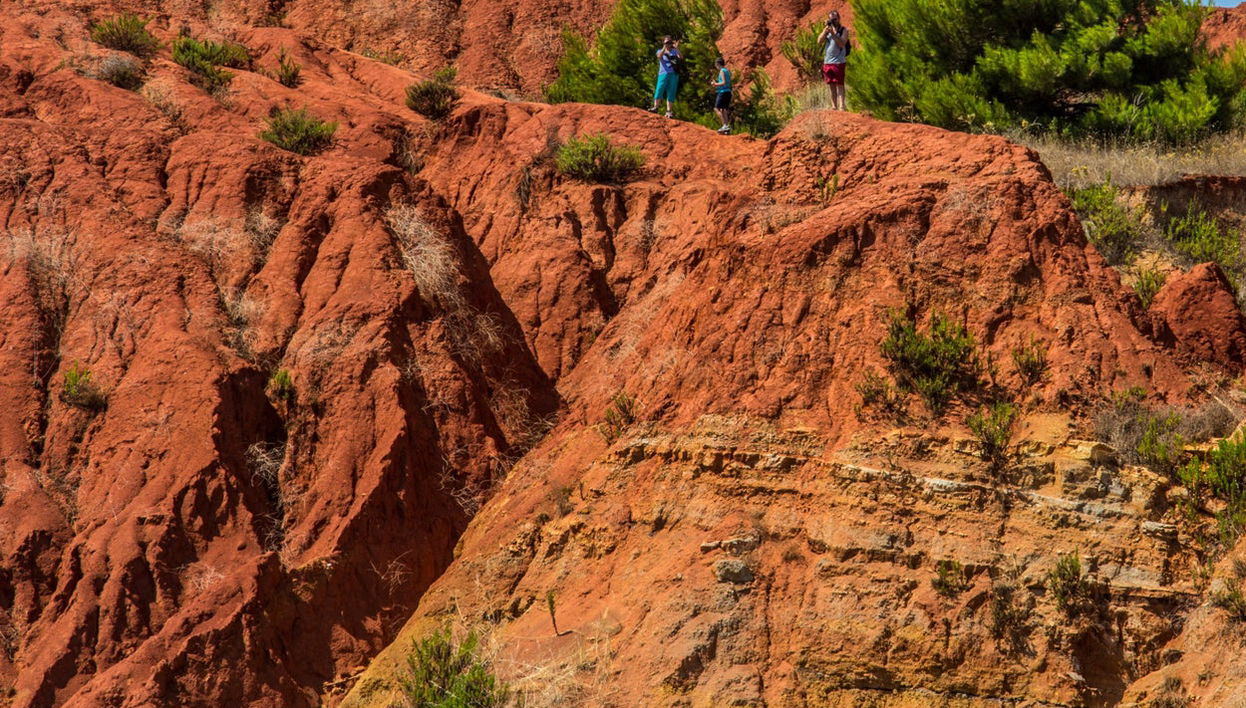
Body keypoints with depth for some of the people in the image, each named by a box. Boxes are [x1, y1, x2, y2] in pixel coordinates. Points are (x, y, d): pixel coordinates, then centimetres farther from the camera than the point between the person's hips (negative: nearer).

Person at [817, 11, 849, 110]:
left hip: (839, 62, -5)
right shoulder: (827, 29, 13)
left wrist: (833, 33, -21)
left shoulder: (843, 30, -1)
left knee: (839, 85, -11)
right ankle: (834, 107, 10)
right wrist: (826, 30, -11)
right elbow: (819, 41, 1)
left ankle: (842, 107, -16)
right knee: (832, 86, 7)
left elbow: (842, 43, -15)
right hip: (827, 62, 5)